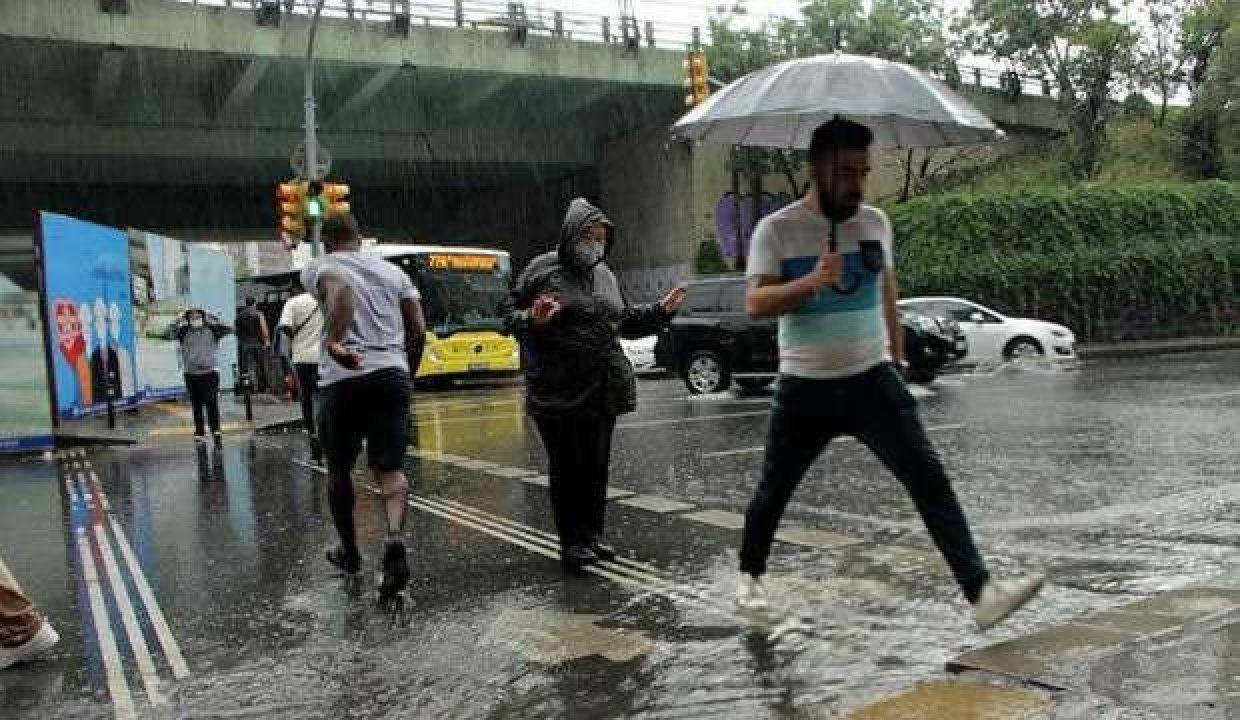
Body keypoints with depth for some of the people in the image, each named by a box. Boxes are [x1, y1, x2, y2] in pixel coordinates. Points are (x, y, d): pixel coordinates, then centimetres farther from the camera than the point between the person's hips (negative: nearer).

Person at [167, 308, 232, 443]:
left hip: (210, 372, -2)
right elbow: (170, 332, -8)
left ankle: (216, 429, -8)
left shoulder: (211, 330, 3)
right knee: (196, 405, 7)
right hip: (191, 373, 2)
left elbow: (227, 329, -11)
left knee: (212, 403, -9)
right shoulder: (184, 332, 6)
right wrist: (181, 319, -10)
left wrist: (210, 318, -10)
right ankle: (199, 432, 14)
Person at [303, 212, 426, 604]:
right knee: (390, 467, 3)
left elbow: (340, 289, -20)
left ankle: (350, 551, 31)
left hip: (342, 377, -2)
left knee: (338, 468, 17)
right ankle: (395, 540, -24)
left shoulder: (318, 268, 6)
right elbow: (419, 330, 10)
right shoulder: (392, 270, 18)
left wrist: (334, 342, -33)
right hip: (392, 374, 2)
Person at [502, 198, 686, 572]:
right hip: (559, 391, -6)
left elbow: (624, 320, 26)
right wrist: (533, 321, -24)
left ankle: (593, 534, 23)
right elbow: (509, 314, -4)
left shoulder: (605, 275, 15)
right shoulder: (544, 269, -4)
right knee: (567, 466, -2)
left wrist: (660, 310, 15)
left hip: (603, 390, 6)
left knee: (596, 464, 11)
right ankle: (571, 541, 8)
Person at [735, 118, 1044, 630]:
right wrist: (811, 281, -31)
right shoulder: (776, 230, -8)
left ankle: (981, 593, -10)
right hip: (805, 390, -2)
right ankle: (750, 576, 37)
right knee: (773, 491, 13)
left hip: (873, 381, 2)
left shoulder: (876, 223, 5)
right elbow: (755, 304, -16)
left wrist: (898, 357, 19)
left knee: (929, 478, -11)